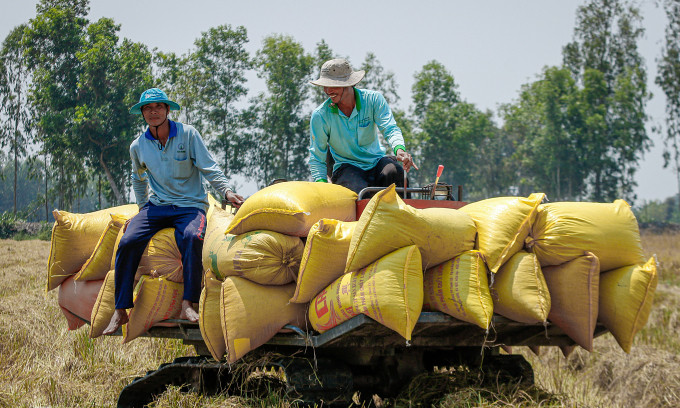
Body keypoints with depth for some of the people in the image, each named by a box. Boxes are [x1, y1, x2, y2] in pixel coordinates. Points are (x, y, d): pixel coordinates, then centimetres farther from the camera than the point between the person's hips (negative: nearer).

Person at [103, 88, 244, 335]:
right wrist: (143, 209, 20)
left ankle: (188, 305, -35)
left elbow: (209, 168, -4)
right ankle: (120, 311, -17)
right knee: (128, 242, -22)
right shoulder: (138, 146, 6)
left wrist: (226, 192, -17)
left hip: (190, 205, -3)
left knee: (192, 237, -36)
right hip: (157, 206, 3)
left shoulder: (188, 135, -4)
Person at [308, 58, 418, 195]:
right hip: (346, 167, -1)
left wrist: (399, 149, -39)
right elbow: (316, 158, -1)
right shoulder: (320, 115, -6)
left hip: (376, 162, 1)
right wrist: (321, 183, -19)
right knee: (359, 191, -35)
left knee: (395, 172, -33)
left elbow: (390, 129, -15)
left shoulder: (373, 99, -4)